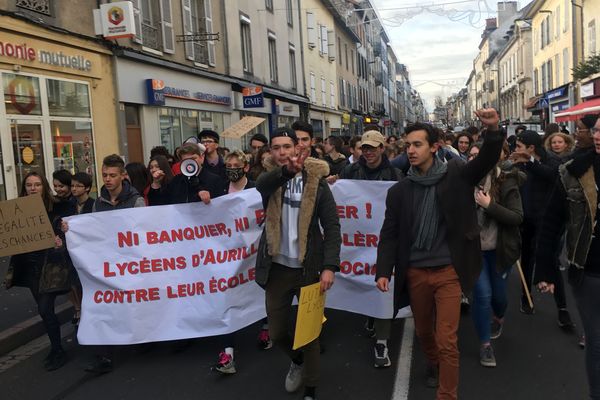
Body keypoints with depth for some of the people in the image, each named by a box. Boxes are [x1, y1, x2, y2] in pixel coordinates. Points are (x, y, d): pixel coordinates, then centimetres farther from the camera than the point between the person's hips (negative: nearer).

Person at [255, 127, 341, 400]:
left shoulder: (316, 182, -6)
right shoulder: (270, 178, -1)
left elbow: (332, 227, -7)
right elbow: (261, 185, -27)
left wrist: (329, 266, -17)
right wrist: (286, 171, -47)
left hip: (308, 267, -2)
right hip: (277, 268, 2)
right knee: (276, 332, 12)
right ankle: (297, 360, 44)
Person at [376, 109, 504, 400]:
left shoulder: (455, 175, -3)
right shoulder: (399, 190, 1)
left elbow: (487, 161, -18)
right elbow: (389, 234, 1)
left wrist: (493, 130, -38)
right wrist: (383, 271, -8)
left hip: (448, 271, -3)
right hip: (415, 273, 3)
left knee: (447, 341, -3)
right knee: (423, 331, 22)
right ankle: (433, 363, 51)